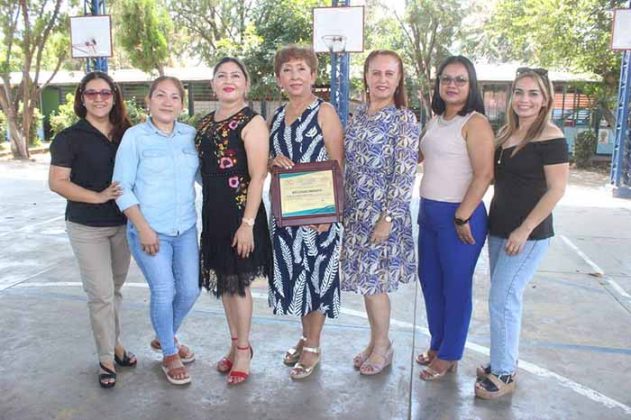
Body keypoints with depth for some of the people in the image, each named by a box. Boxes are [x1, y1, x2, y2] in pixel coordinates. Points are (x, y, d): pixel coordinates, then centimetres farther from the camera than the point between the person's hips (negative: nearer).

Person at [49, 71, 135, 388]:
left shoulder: (126, 135, 5)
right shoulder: (69, 137, -7)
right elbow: (57, 182, -11)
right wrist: (98, 196, -21)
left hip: (122, 224, 4)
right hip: (87, 228, -4)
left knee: (115, 289, 16)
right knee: (101, 294, -2)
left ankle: (114, 342, 32)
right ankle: (106, 357, 14)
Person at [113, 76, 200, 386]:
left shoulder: (191, 135, 4)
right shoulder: (135, 136, -5)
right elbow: (122, 187, -6)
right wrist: (143, 228, -12)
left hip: (186, 228, 4)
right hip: (149, 231, -4)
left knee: (190, 290, 9)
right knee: (164, 292, -1)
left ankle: (165, 336, 39)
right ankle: (169, 355, 23)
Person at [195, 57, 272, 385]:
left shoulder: (252, 122, -10)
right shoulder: (205, 123, 12)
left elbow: (258, 176, -15)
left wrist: (248, 223, -20)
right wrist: (207, 211, 13)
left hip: (240, 213, -7)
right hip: (212, 213, 7)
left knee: (238, 282, 3)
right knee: (222, 281, 14)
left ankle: (243, 350, 22)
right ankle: (236, 344, 32)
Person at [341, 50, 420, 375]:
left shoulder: (404, 119, -9)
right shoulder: (359, 115, 9)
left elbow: (405, 174, -14)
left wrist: (388, 218, -18)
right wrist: (340, 208, 10)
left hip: (383, 213, -6)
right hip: (355, 212, 6)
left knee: (373, 281, 1)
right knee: (366, 280, 14)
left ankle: (382, 345, 23)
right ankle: (376, 340, 32)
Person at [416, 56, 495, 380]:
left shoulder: (475, 123, -12)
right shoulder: (435, 121, 12)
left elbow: (484, 175, -19)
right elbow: (417, 156, 22)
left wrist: (462, 217, -20)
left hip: (459, 216, -8)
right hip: (429, 213, 8)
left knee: (456, 287, 5)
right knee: (429, 280, 17)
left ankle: (449, 356, 22)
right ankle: (437, 344, 35)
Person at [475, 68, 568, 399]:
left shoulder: (550, 137, -13)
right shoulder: (506, 133, 9)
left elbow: (557, 189, -15)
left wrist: (524, 230, -17)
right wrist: (497, 224, 6)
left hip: (528, 233, -7)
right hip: (498, 228, 7)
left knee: (502, 300, -4)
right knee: (506, 298, 14)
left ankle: (504, 374, 11)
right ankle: (503, 362, 29)